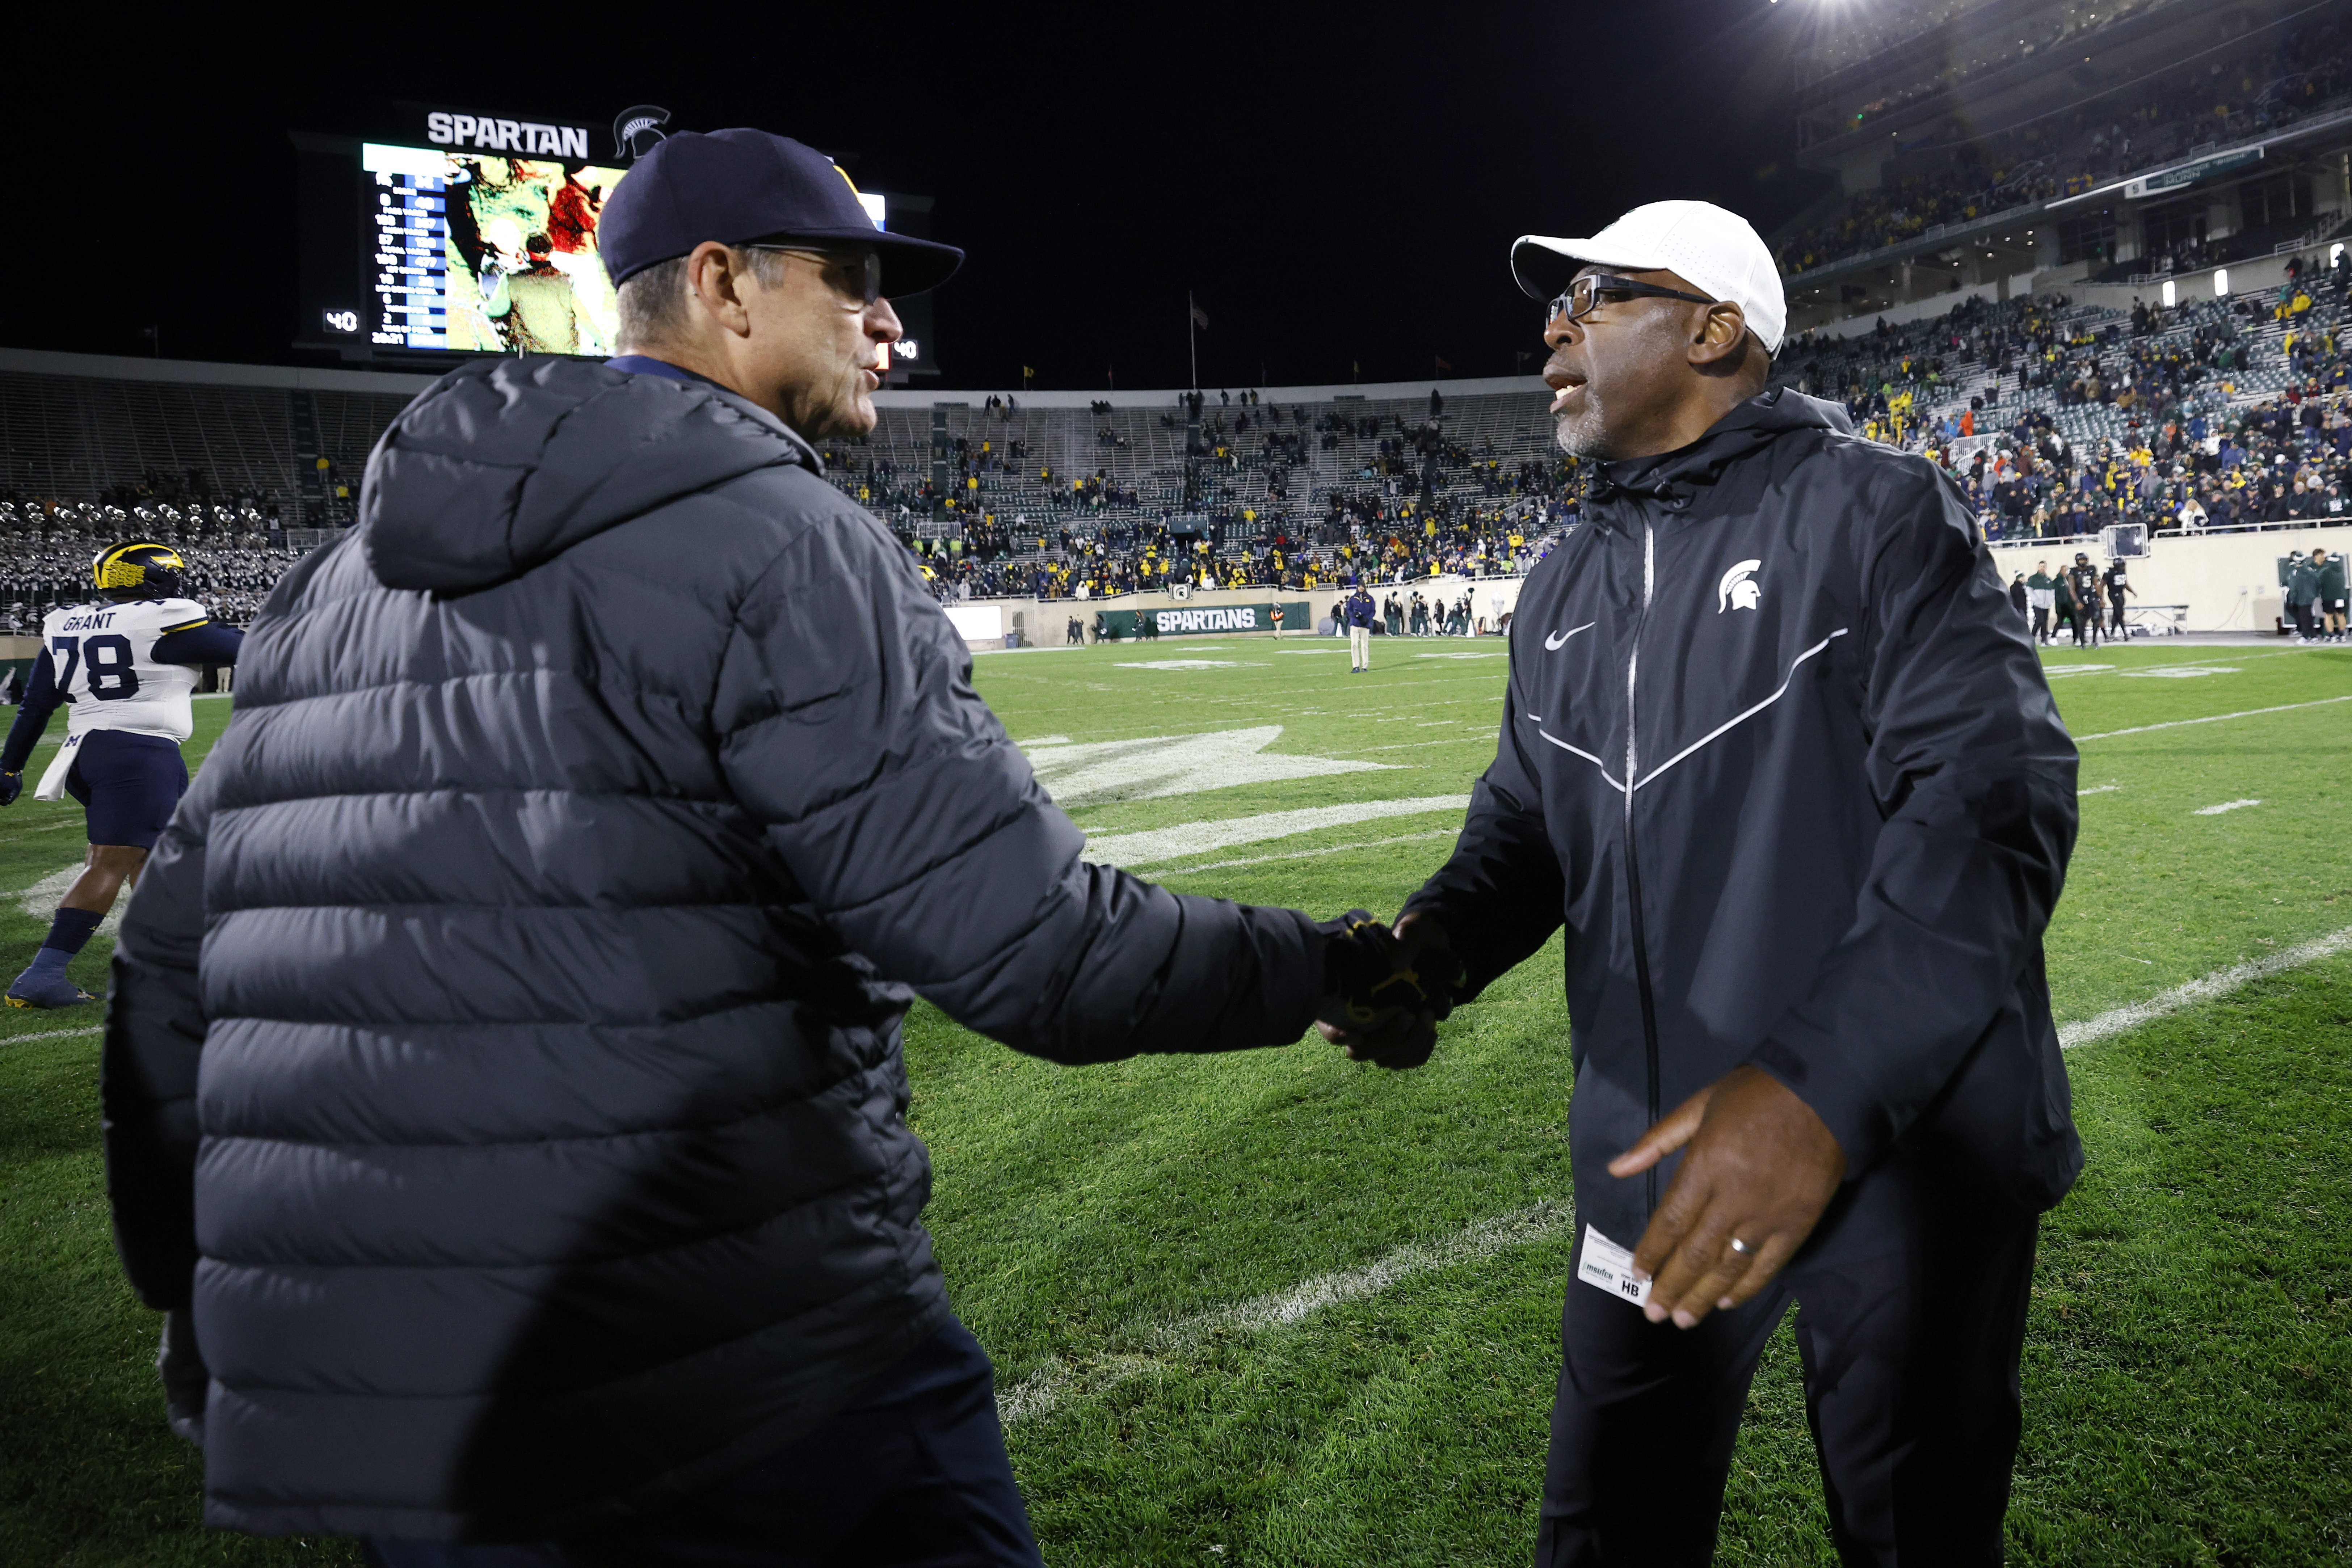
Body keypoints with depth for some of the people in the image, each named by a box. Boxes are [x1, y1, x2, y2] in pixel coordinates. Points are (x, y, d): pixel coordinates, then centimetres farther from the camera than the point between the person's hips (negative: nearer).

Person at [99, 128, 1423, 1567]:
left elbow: (171, 959, 14)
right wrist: (1331, 967, -2)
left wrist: (195, 1291, 26)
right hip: (763, 1411, -7)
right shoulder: (780, 545, -13)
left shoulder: (334, 581, 11)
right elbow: (1045, 954, -19)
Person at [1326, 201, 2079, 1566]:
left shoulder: (1875, 515, -10)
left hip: (1904, 1149, -5)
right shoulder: (1566, 588, 11)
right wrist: (1436, 944, -6)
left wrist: (1828, 1082, -32)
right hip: (1658, 1163, 6)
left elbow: (1993, 798, -21)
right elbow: (1528, 815, 16)